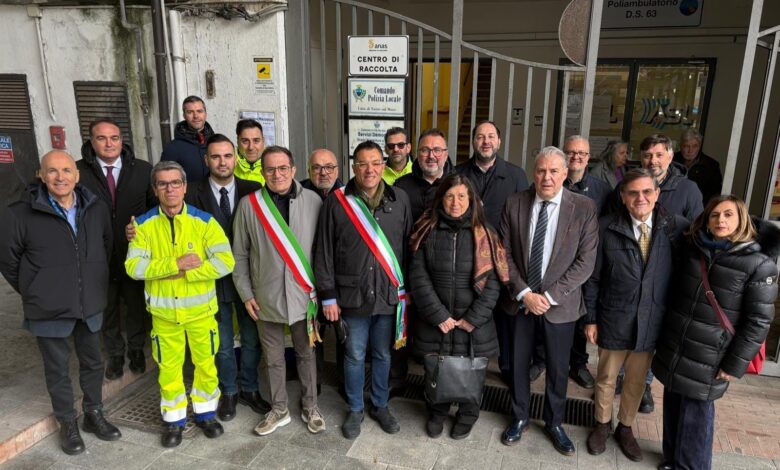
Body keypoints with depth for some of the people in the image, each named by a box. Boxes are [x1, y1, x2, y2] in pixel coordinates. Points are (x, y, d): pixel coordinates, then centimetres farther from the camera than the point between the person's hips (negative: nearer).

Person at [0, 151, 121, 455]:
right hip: (49, 310, -3)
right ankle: (68, 424, 31)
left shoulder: (97, 209, -2)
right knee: (57, 368, 12)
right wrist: (34, 293, 2)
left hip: (90, 305, 4)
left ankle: (94, 414, 37)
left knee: (93, 362, 17)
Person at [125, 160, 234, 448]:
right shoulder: (144, 224, -4)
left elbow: (225, 262, -16)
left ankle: (205, 413, 34)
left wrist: (183, 273, -20)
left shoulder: (204, 221, -8)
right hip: (163, 312, 1)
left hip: (201, 309, 0)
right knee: (169, 368, 13)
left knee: (206, 363, 12)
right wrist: (176, 264, -23)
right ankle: (174, 420, 33)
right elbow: (134, 266, -12)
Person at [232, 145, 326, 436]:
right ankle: (279, 409, 34)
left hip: (303, 295, 0)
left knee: (306, 353, 15)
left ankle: (310, 407, 34)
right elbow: (240, 254, 2)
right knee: (273, 358, 15)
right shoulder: (249, 205, -5)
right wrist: (246, 294, 0)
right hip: (266, 297, 1)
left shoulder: (313, 201, -6)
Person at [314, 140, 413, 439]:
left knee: (383, 354, 17)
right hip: (352, 295, -1)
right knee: (354, 355, 14)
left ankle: (379, 405, 38)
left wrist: (407, 287, 4)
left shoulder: (399, 199, -1)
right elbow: (323, 252, -4)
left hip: (390, 294, 2)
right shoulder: (337, 201, -7)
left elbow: (409, 245, 5)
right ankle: (355, 409, 34)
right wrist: (328, 296, -5)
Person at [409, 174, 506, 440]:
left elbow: (492, 281, -6)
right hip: (434, 321, 1)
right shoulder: (427, 232, -3)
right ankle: (437, 413, 42)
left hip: (474, 323, 0)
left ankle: (467, 415, 41)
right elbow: (418, 277, -7)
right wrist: (438, 315, -12)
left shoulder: (484, 235, -4)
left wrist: (473, 318, -12)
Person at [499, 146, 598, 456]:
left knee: (558, 368, 14)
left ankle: (554, 423, 38)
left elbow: (585, 262, -11)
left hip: (560, 303, -1)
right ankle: (519, 418, 37)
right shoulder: (515, 204, -5)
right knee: (518, 364, 14)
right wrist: (524, 293, -12)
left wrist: (549, 296, -16)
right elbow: (506, 254, -3)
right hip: (520, 299, 1)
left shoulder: (584, 208, -10)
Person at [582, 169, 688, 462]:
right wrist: (590, 319, -3)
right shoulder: (607, 228, -11)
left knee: (637, 381, 20)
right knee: (606, 378, 17)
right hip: (613, 319, -1)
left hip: (652, 322, 1)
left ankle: (625, 428, 43)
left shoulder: (677, 227, -8)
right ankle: (602, 425, 41)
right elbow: (593, 277, -5)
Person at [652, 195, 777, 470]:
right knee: (672, 405, 15)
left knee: (696, 412, 8)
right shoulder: (692, 249, 3)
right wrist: (664, 336, 13)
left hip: (709, 358, -4)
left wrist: (735, 364, -11)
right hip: (673, 348, 5)